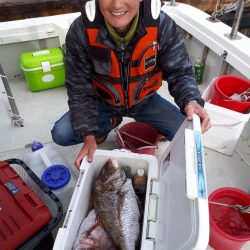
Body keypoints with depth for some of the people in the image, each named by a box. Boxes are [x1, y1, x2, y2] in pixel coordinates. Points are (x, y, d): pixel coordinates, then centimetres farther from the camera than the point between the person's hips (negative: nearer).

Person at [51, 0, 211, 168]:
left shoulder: (163, 25, -25)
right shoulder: (81, 30, -25)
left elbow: (179, 72, -17)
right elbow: (79, 87, -18)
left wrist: (191, 102, -40)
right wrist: (88, 135, -24)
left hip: (145, 101, 0)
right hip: (103, 102, 1)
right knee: (61, 134, -13)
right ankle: (110, 123, 14)